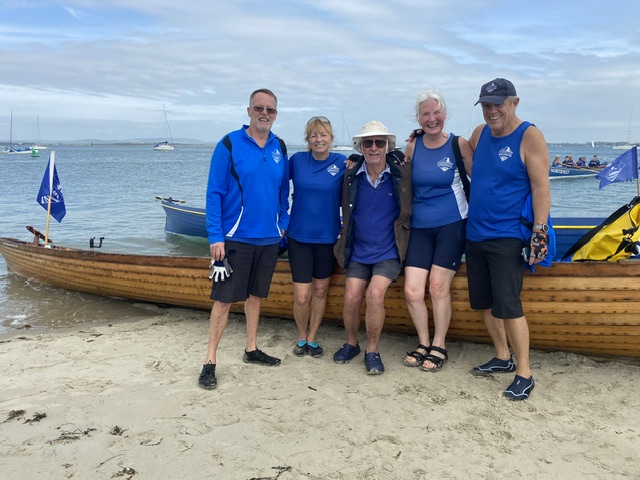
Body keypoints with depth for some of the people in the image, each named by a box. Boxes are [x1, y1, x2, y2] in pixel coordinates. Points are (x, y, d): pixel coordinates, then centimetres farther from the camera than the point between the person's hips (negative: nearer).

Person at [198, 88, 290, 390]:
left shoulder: (279, 147, 6)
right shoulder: (229, 145, -8)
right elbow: (214, 192, -10)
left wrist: (283, 222, 8)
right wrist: (215, 236, -14)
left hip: (269, 238, 5)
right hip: (236, 238, -5)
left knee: (256, 295, 17)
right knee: (224, 299, -1)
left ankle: (252, 349, 31)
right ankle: (210, 361, 9)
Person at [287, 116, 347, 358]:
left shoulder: (342, 163, -4)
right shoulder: (297, 160, -2)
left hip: (327, 237, 1)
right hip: (299, 236, 0)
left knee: (320, 291, 12)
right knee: (302, 296, -2)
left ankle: (312, 338, 31)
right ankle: (302, 337, 24)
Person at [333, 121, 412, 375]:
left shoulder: (401, 172, -7)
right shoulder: (351, 175, 0)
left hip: (388, 251, -3)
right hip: (358, 251, 3)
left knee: (375, 294, -21)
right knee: (351, 298, -8)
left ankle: (372, 351, 0)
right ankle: (351, 343, 21)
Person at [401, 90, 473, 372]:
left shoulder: (459, 145, -2)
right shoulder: (412, 147, 6)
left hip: (451, 225, -3)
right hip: (419, 227, 3)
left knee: (438, 287, -5)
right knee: (412, 290, -5)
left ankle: (439, 347, 14)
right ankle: (424, 344, 17)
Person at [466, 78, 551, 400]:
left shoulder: (529, 136, -9)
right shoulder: (480, 133, 9)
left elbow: (541, 187, -13)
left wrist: (539, 232, -18)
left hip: (506, 236, -7)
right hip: (474, 233, 7)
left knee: (507, 306, -9)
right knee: (483, 302, 13)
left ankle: (524, 373, 4)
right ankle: (503, 358, 30)